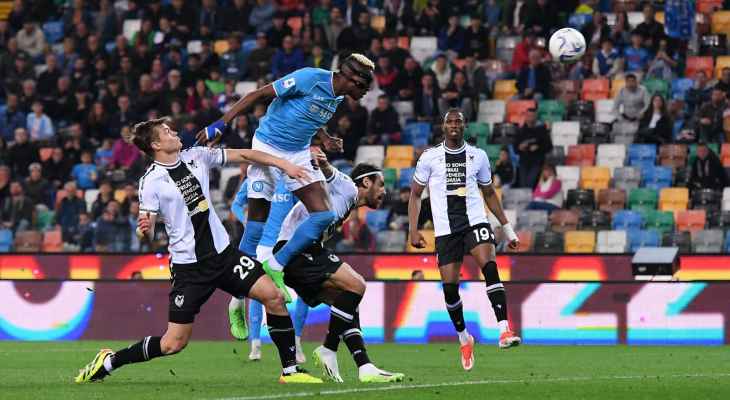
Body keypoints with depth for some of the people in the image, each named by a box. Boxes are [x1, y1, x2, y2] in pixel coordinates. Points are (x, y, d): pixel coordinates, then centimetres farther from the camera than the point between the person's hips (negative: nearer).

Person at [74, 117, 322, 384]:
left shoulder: (196, 157, 3)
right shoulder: (151, 182, -11)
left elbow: (242, 155, 9)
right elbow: (148, 234, -12)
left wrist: (283, 164, 2)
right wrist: (144, 230, -35)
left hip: (222, 252, 5)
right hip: (188, 265, -5)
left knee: (273, 296, -9)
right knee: (174, 343, -7)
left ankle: (290, 371, 2)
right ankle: (108, 362, 12)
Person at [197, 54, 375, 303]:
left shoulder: (337, 97, 2)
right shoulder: (310, 79, -21)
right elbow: (259, 95, -17)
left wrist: (326, 140, 6)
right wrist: (222, 124, -19)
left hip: (299, 156, 7)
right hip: (268, 149, -7)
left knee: (323, 215, -8)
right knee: (258, 220, -3)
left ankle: (276, 265, 4)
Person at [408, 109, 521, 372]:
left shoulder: (478, 156, 9)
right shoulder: (430, 157, 5)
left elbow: (489, 194, 20)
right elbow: (415, 194, 10)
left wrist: (507, 228, 19)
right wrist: (413, 230, 0)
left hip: (475, 222, 0)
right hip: (445, 229, 0)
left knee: (490, 267, -25)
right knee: (449, 287, -3)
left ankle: (504, 330, -32)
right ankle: (464, 339, 20)